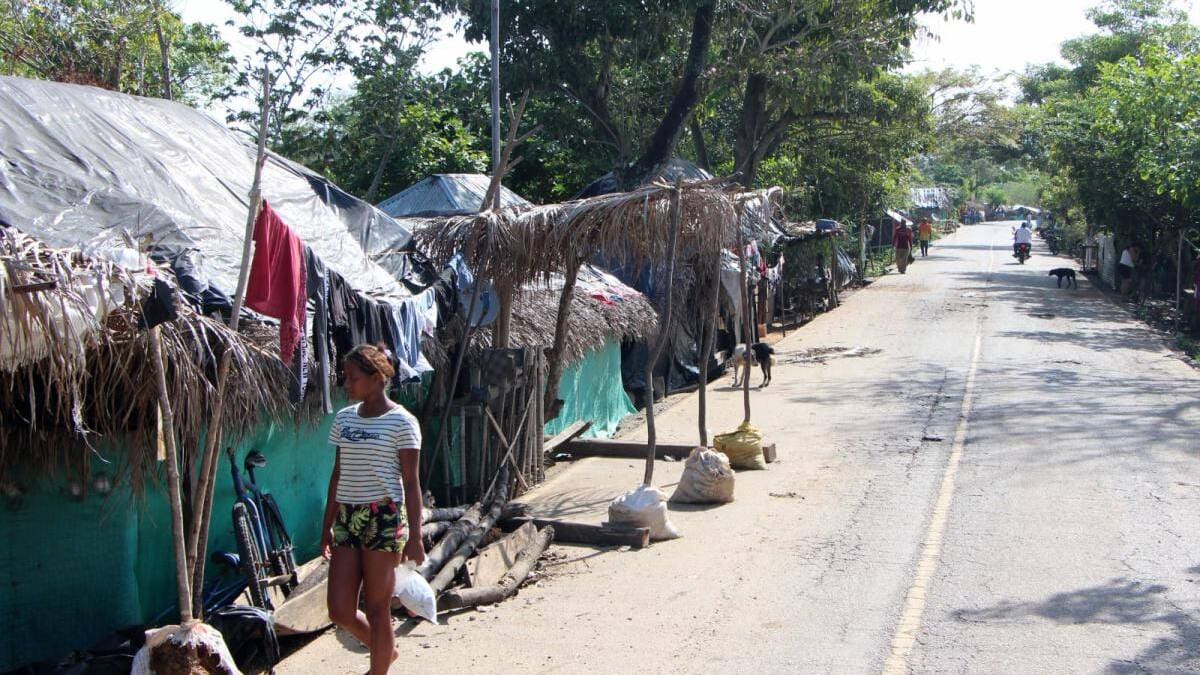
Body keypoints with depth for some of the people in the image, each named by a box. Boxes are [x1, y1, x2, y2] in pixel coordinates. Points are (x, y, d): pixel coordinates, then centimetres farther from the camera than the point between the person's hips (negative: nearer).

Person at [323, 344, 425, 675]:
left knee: (377, 609, 1)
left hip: (383, 517, -6)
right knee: (339, 610, 4)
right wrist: (327, 526, 15)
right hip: (347, 517, 6)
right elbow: (338, 475, 15)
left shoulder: (401, 421, -7)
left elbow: (411, 483, -7)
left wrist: (414, 536, -9)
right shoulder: (344, 418, 11)